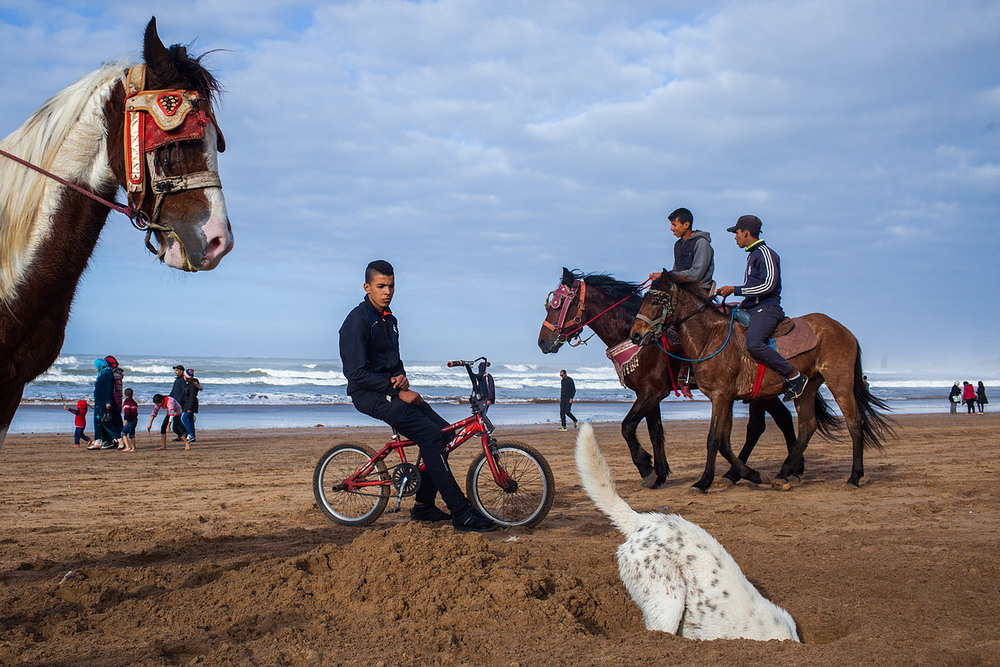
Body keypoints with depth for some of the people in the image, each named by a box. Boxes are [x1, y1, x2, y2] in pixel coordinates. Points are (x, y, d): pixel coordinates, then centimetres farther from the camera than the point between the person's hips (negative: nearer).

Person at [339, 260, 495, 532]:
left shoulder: (389, 320, 15)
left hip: (391, 390, 9)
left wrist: (402, 377, -2)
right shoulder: (357, 320, -13)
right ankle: (461, 514, -22)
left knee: (443, 431, 0)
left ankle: (423, 506, 11)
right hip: (369, 395, -9)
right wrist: (398, 391, -20)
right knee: (430, 435, -22)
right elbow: (357, 373, -19)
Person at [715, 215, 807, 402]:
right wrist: (729, 291, 20)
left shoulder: (765, 253, -9)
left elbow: (768, 285, -20)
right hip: (751, 308, 11)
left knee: (753, 343, -32)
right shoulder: (752, 254, 22)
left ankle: (795, 377, -21)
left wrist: (735, 290, -18)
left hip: (767, 308, -11)